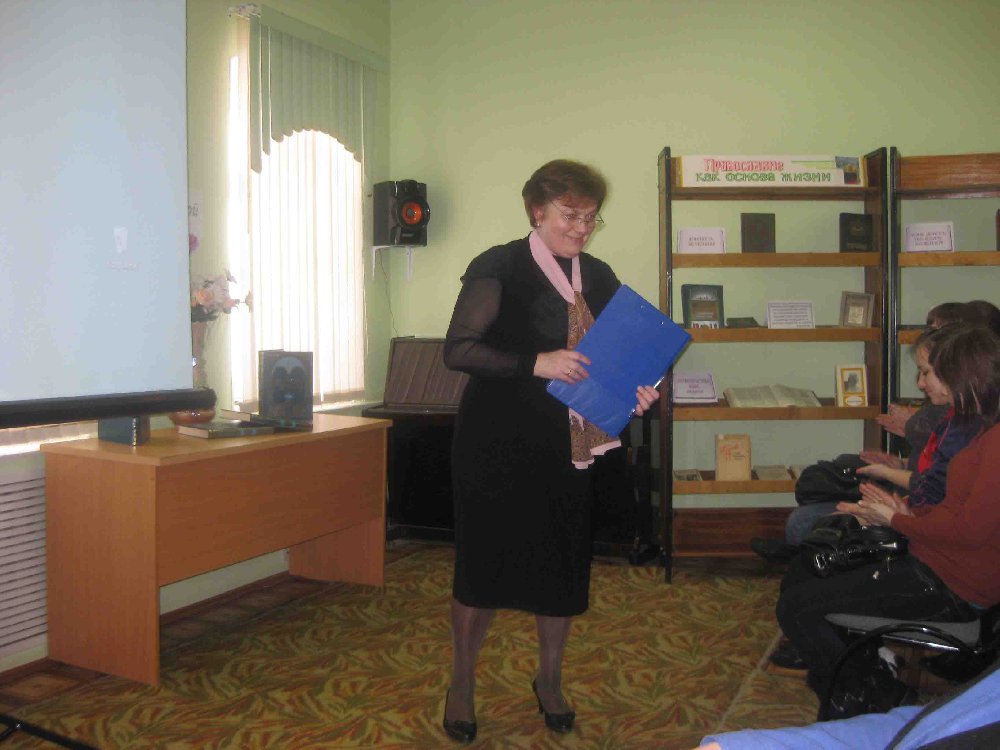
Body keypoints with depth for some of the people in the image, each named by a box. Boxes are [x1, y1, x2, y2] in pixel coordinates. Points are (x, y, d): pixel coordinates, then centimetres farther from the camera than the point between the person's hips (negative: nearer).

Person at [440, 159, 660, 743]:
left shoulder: (599, 278, 9)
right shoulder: (499, 268, -7)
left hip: (571, 444, 5)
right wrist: (536, 363, -27)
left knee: (563, 566, 11)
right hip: (498, 443, -5)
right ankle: (462, 683, 26)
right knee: (485, 564, 4)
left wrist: (637, 393, -7)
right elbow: (459, 349, -15)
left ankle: (550, 682, 33)